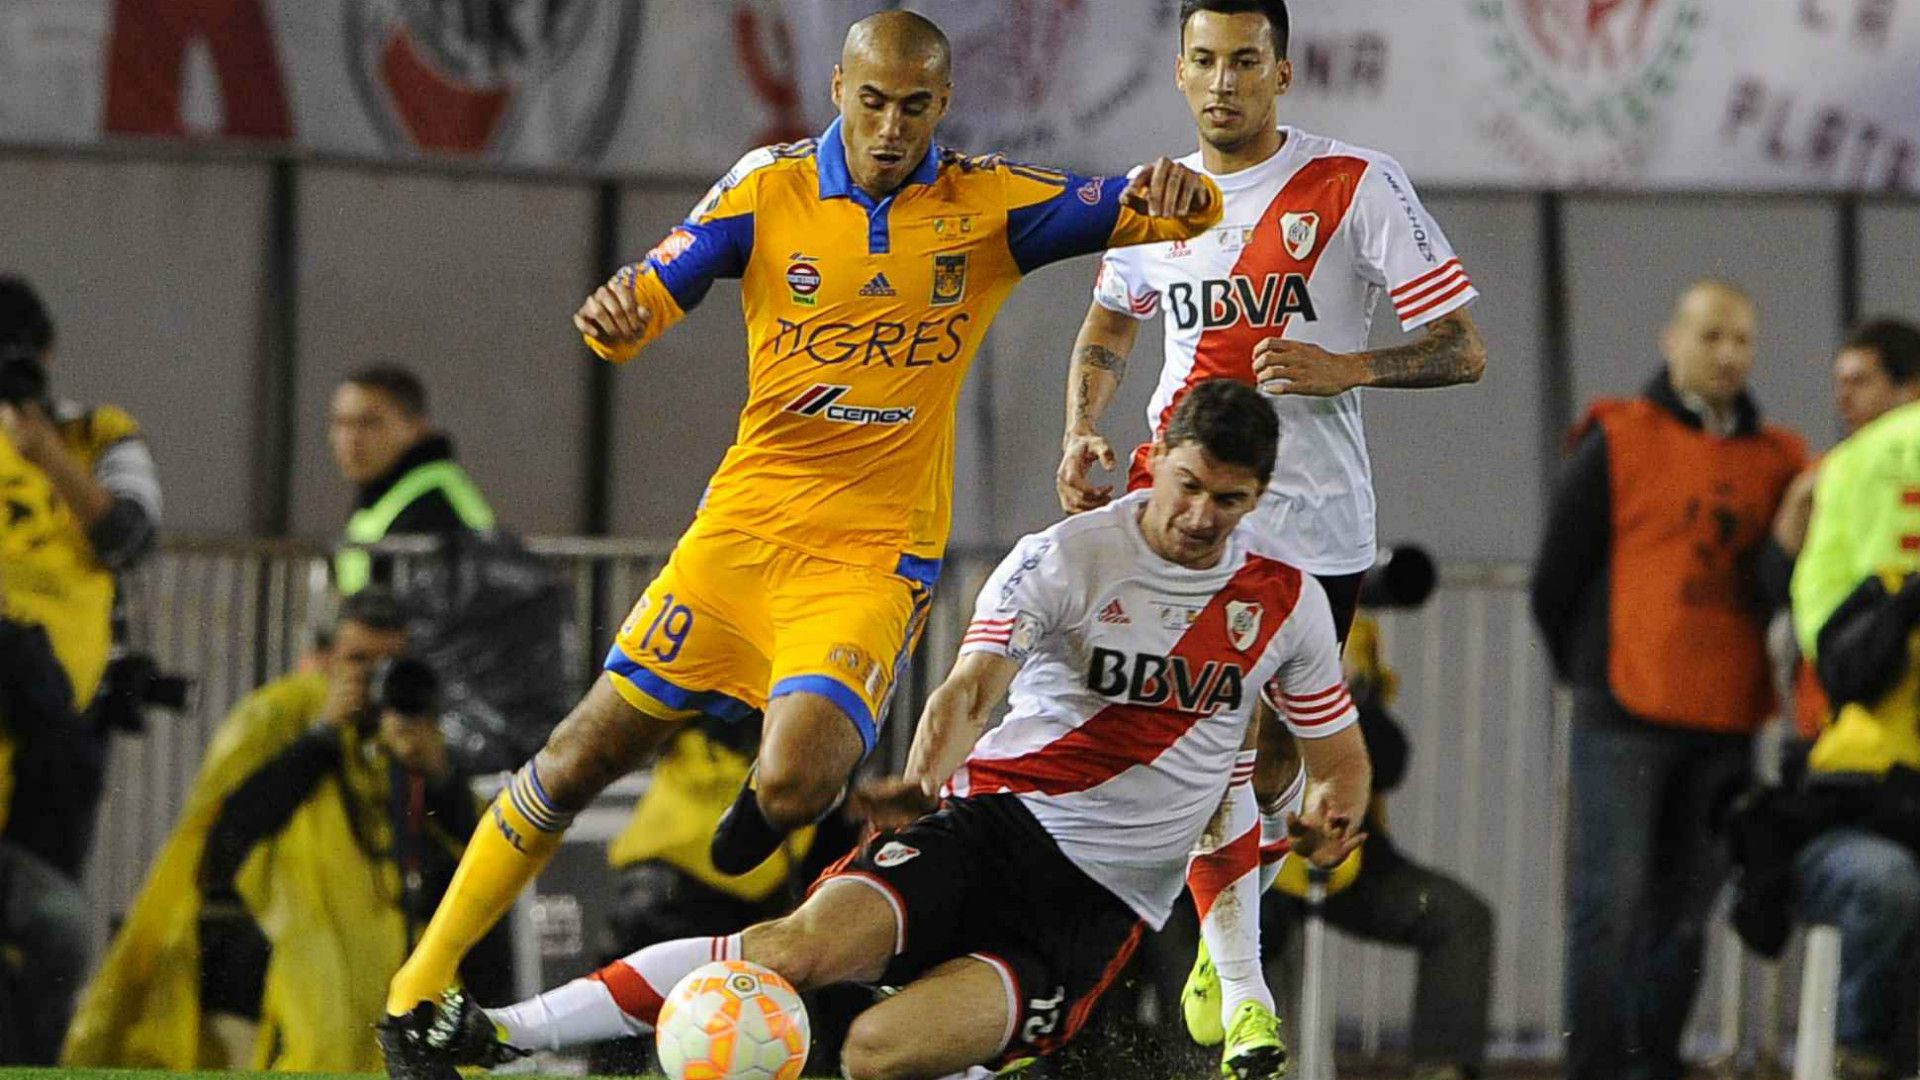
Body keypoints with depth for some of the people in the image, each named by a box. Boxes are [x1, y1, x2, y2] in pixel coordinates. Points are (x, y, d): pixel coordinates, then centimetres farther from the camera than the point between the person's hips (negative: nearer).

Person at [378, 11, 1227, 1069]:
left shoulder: (988, 204, -1)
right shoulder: (769, 189, 2)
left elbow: (1160, 215, -6)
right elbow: (645, 299, -2)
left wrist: (1173, 190, -30)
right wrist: (612, 314, -27)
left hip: (875, 556, -2)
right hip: (742, 527, 2)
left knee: (795, 786, -24)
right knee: (588, 750, -1)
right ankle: (426, 981, 12)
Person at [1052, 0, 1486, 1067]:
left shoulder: (1356, 185, -6)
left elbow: (1464, 350, -6)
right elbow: (1109, 326, 27)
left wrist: (1344, 368, -21)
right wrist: (1082, 435, 10)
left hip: (1316, 516, -2)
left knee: (1275, 757, 4)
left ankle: (1221, 939, 32)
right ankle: (1241, 993, -6)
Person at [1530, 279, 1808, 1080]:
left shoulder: (1777, 463, 13)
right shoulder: (1619, 444, 1)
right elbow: (1555, 580, 4)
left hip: (1725, 727, 4)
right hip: (1626, 723, -4)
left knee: (1686, 913, 8)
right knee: (1611, 904, -8)